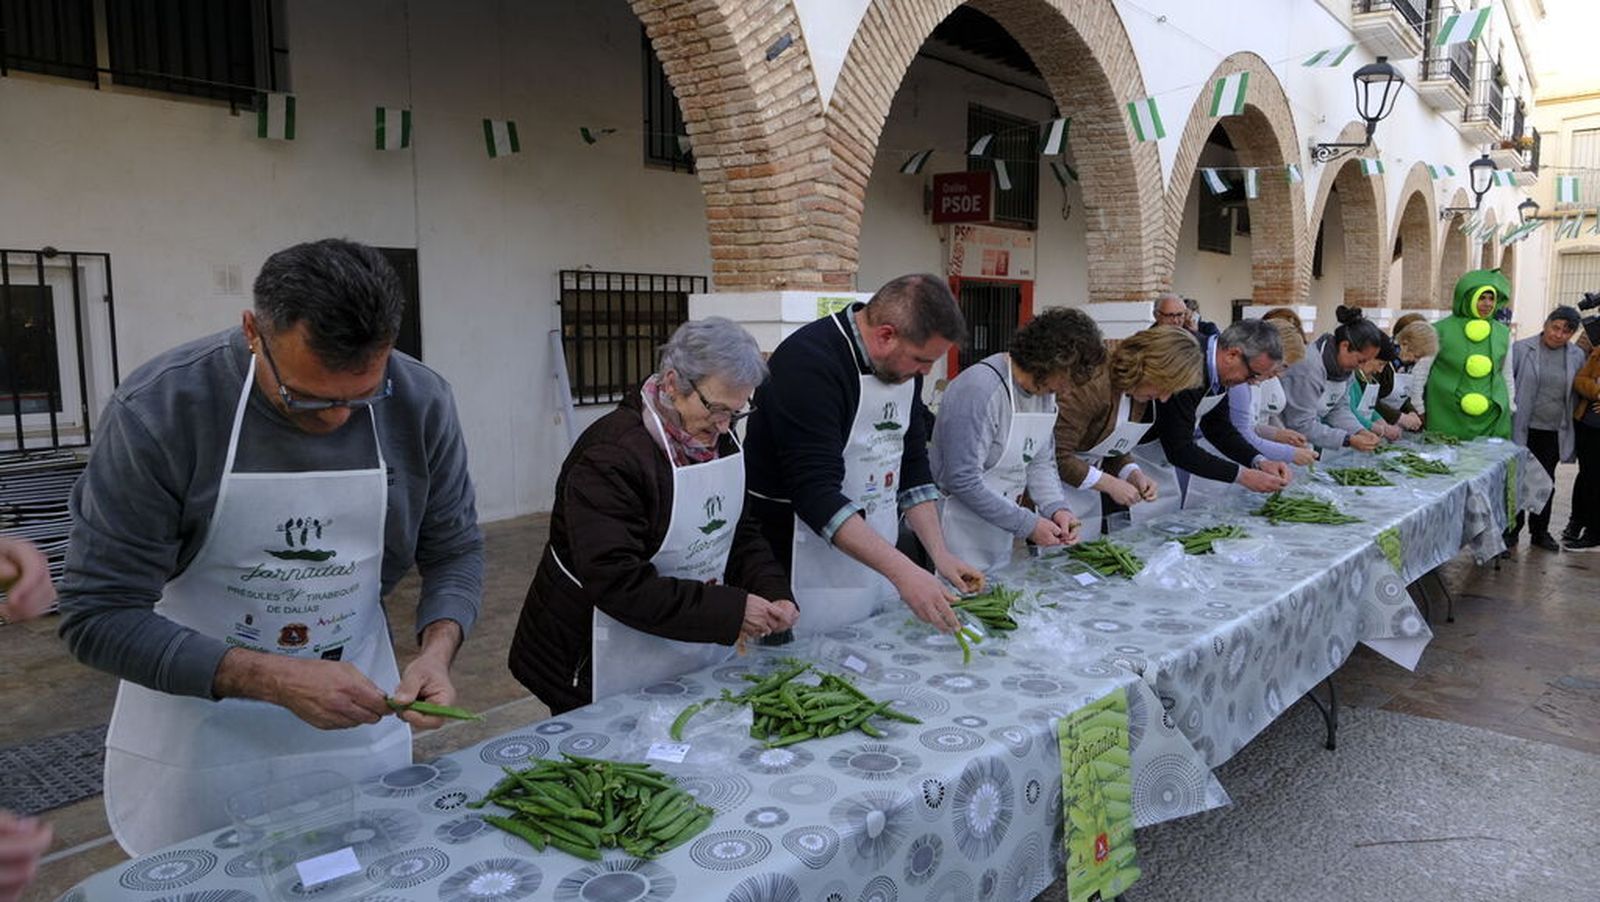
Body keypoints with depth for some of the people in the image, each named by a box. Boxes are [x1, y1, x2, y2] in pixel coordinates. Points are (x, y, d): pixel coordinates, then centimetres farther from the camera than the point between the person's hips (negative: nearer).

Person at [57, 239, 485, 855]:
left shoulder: (422, 405, -15)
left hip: (359, 714, 3)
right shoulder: (157, 411, -23)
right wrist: (274, 680, -29)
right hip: (197, 724, -2)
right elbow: (98, 616, -19)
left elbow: (455, 551, -2)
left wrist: (437, 650, -21)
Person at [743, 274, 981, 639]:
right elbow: (816, 493, -29)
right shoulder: (809, 362, -23)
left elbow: (912, 466, 10)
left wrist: (941, 555, 0)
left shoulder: (904, 364, 3)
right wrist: (902, 571, -33)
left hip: (874, 555, 8)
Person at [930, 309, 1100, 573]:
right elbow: (963, 481, -26)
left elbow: (1041, 461, 10)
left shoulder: (1045, 390, 2)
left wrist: (1056, 508, -9)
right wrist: (1027, 524, -21)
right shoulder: (979, 390, -25)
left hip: (1000, 528, 8)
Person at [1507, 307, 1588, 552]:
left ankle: (1540, 532, 25)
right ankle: (1512, 529, 18)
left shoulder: (1577, 356, 3)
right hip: (1523, 429, -3)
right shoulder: (1522, 349, -7)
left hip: (1555, 432, 3)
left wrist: (1571, 430, 9)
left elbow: (1579, 392, 12)